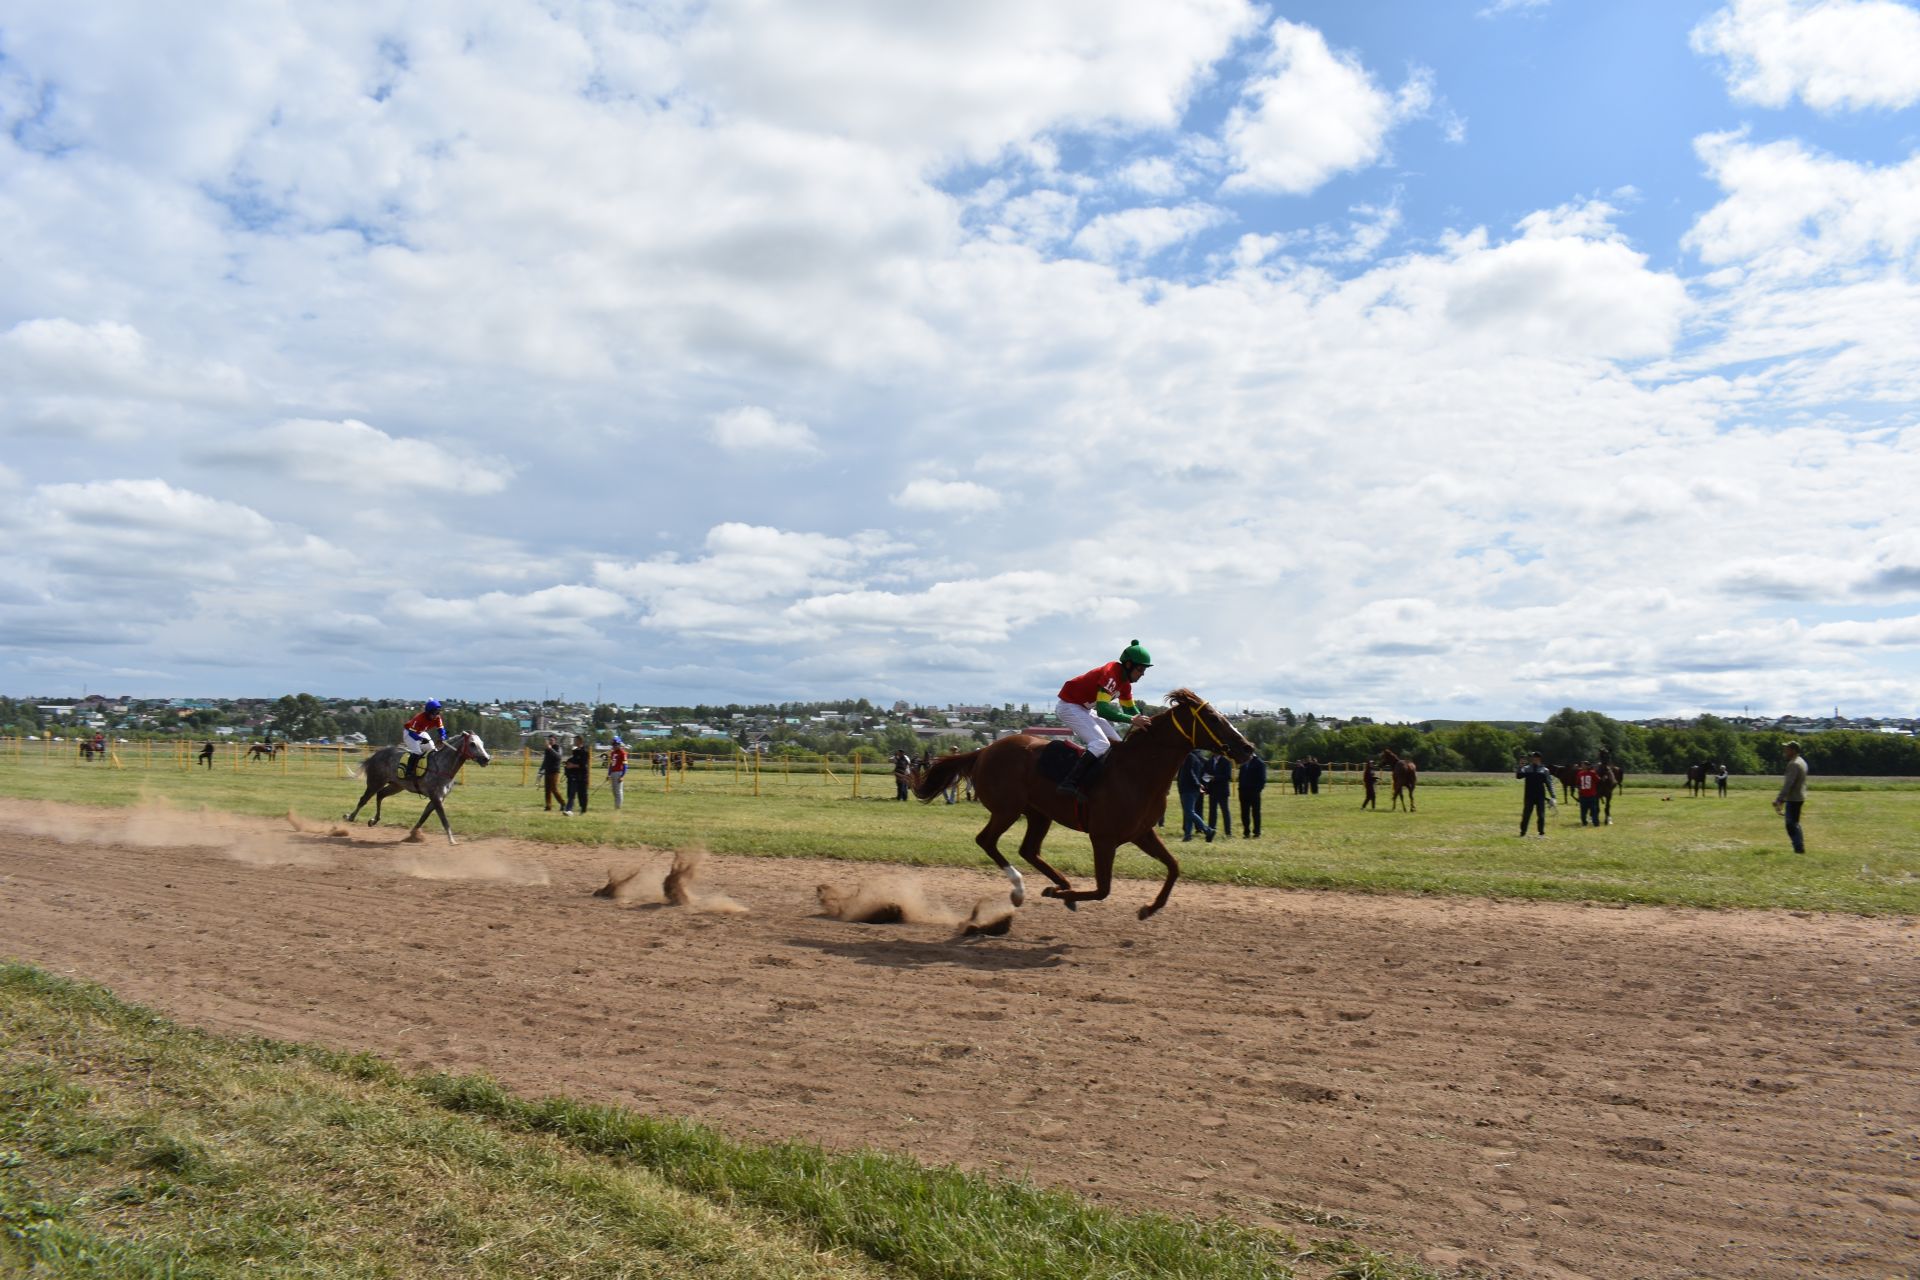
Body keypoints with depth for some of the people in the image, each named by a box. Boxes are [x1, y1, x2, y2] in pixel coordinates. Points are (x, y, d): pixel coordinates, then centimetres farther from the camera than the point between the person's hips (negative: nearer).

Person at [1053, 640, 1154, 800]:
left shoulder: (1125, 681, 3)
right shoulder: (1110, 674, -26)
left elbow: (1131, 709, 13)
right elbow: (1103, 710, -36)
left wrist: (1146, 721, -4)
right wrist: (1131, 720, -38)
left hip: (1085, 709, 10)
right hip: (1069, 707, -10)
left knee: (1116, 743, 8)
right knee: (1101, 744, -24)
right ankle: (1070, 784, -31)